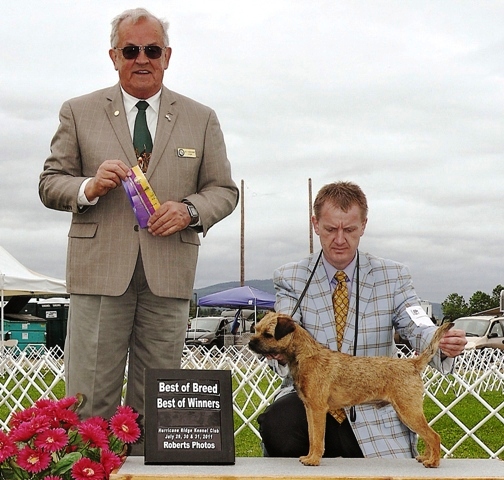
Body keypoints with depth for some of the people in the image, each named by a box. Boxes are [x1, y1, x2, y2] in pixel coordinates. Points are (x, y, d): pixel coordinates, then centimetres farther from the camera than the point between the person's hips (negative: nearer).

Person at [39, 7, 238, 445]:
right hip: (100, 270, -1)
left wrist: (190, 210, -9)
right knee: (90, 397, -2)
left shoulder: (201, 119, 13)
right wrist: (89, 187, -13)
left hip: (169, 273, 1)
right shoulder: (79, 113, 10)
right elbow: (50, 183, 9)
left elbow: (223, 190, 12)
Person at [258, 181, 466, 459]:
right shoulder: (290, 279, 4)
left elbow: (419, 330, -6)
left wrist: (443, 345, -30)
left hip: (373, 411, 1)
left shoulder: (393, 277, 6)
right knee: (277, 428, -32)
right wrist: (279, 351, -34)